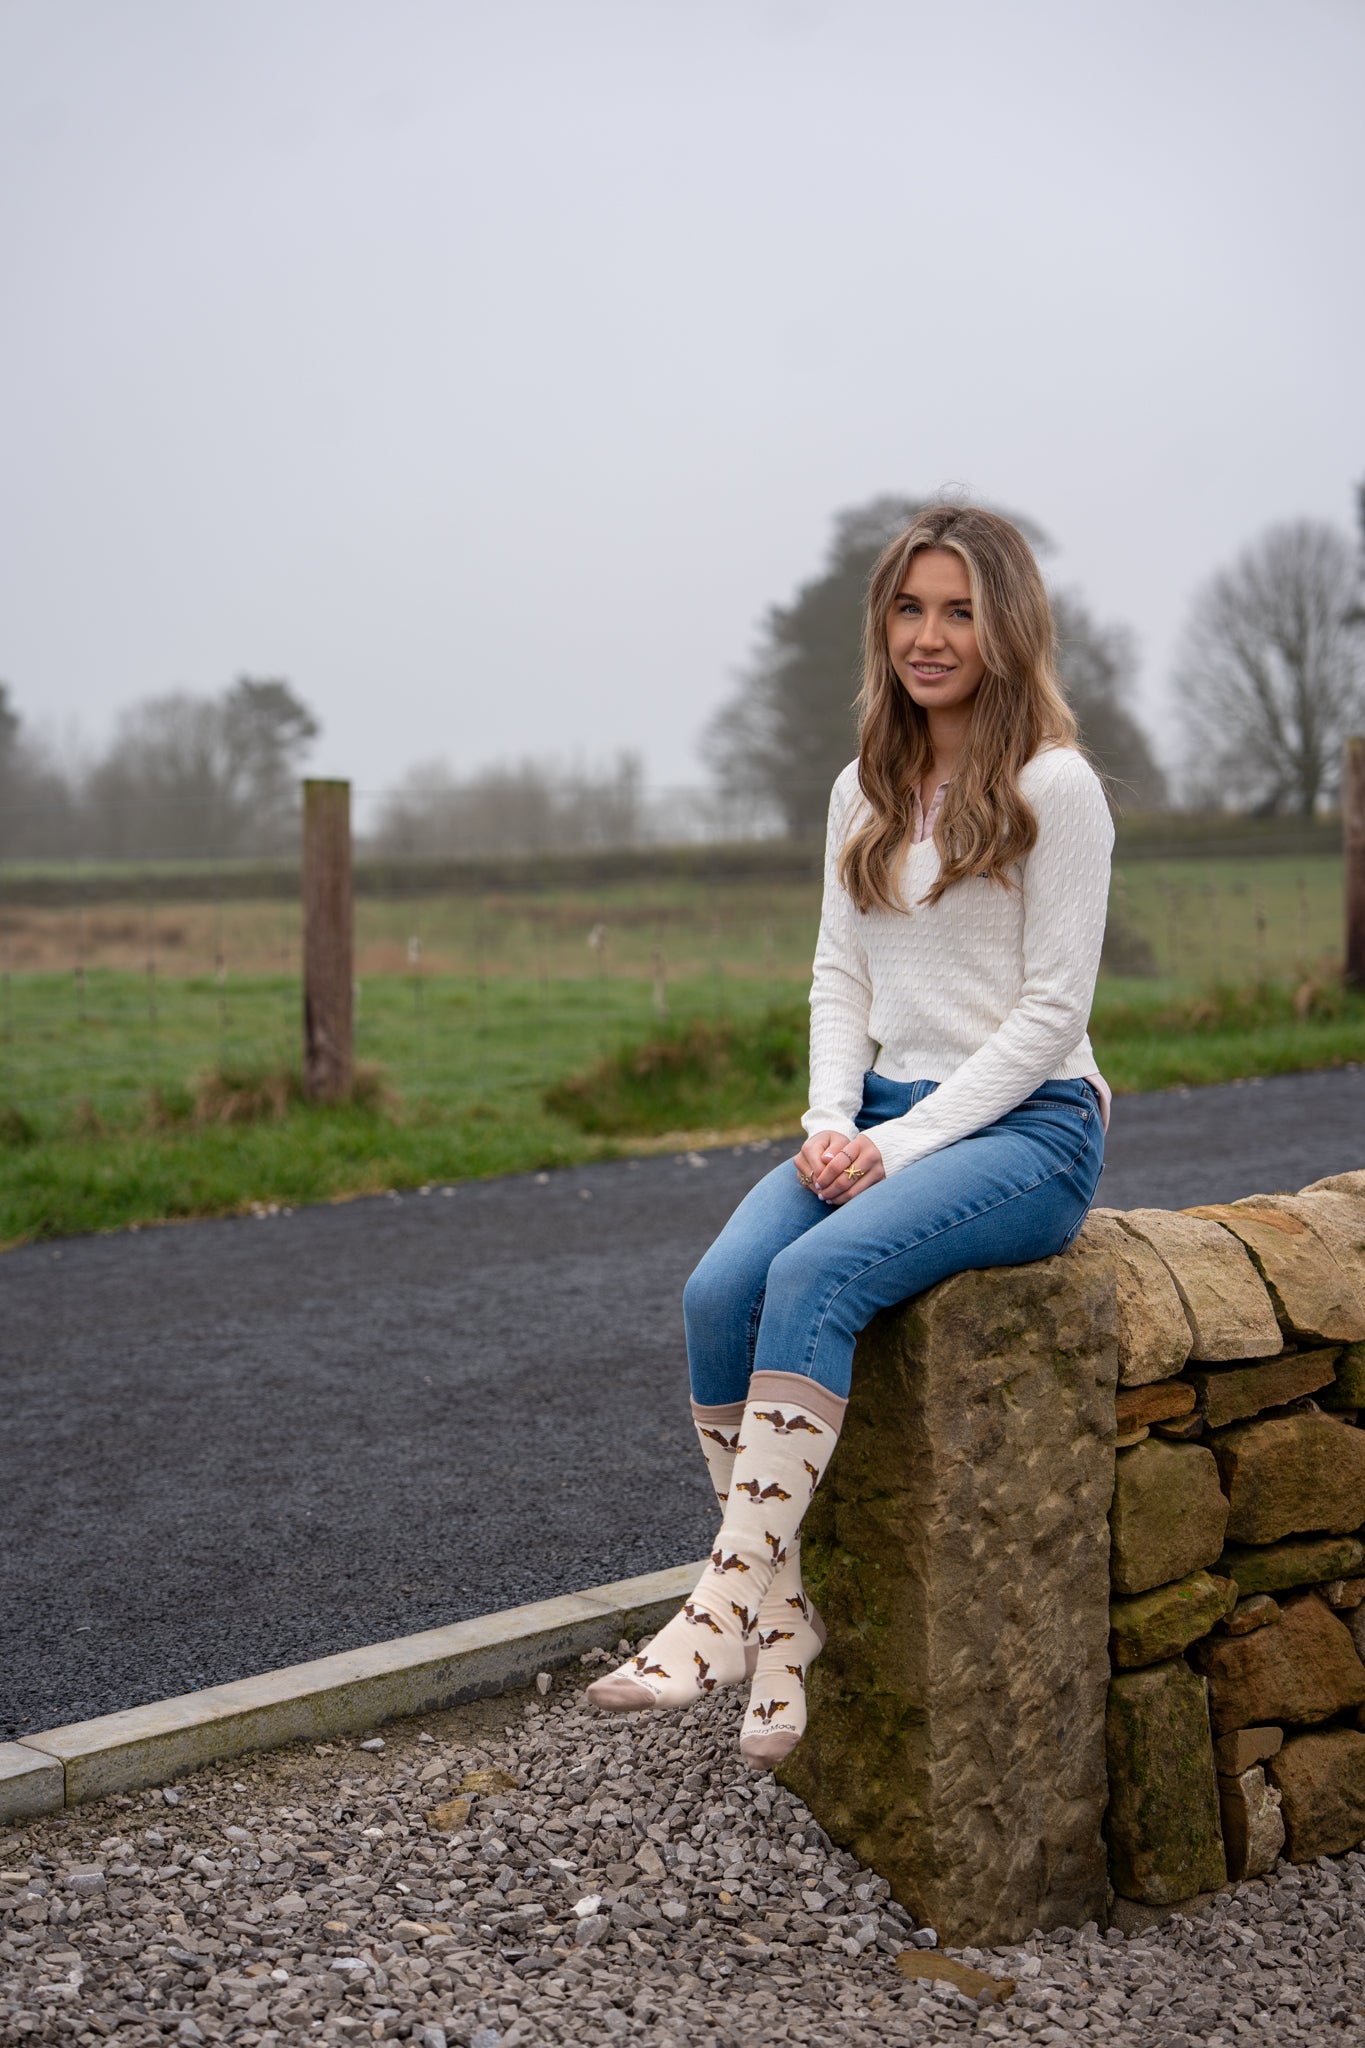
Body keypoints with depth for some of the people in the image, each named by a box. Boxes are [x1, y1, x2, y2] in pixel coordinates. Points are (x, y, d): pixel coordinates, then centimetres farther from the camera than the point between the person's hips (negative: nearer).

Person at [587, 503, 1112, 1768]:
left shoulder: (1054, 787, -6)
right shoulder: (865, 793, 15)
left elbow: (1051, 1011, -10)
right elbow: (840, 976, 13)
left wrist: (905, 1144, -16)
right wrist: (831, 1123, -5)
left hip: (1024, 1129, -6)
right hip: (882, 1118, 6)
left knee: (816, 1274, -32)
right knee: (717, 1293, -22)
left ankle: (725, 1606, -29)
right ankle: (784, 1627, -17)